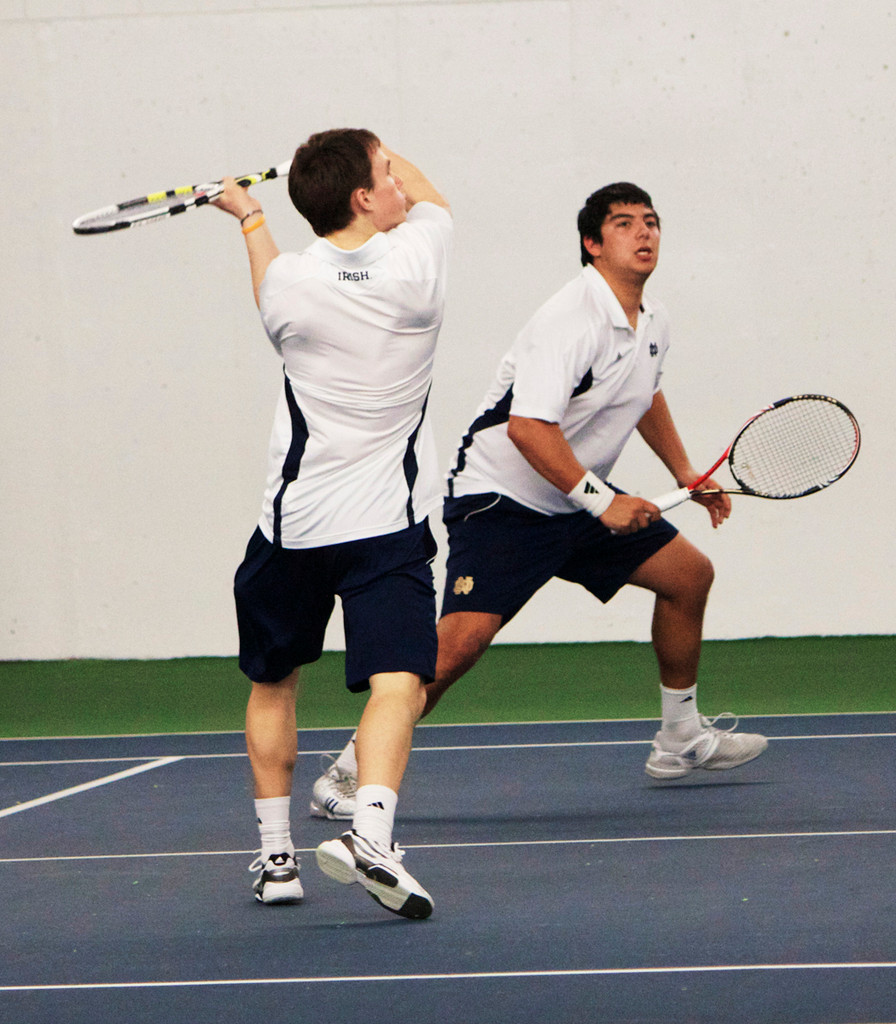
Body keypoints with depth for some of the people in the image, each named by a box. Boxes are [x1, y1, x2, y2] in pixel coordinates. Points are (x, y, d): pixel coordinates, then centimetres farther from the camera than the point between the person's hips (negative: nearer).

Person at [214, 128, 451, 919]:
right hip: (388, 523, -3)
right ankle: (369, 831, -34)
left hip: (294, 519, 3)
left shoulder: (285, 280, -5)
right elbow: (427, 194, 16)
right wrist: (374, 151, 34)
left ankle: (275, 852, 25)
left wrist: (249, 214, 42)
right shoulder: (415, 260, -9)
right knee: (396, 682, -11)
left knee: (274, 682, 21)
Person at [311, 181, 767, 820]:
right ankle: (347, 775, -14)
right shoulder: (570, 321, -24)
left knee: (688, 574, 10)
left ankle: (681, 738, 27)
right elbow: (528, 427, -33)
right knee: (463, 637, -23)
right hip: (502, 500, -9)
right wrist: (600, 500, -31)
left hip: (583, 501, 9)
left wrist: (685, 473, 24)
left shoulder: (654, 324, 5)